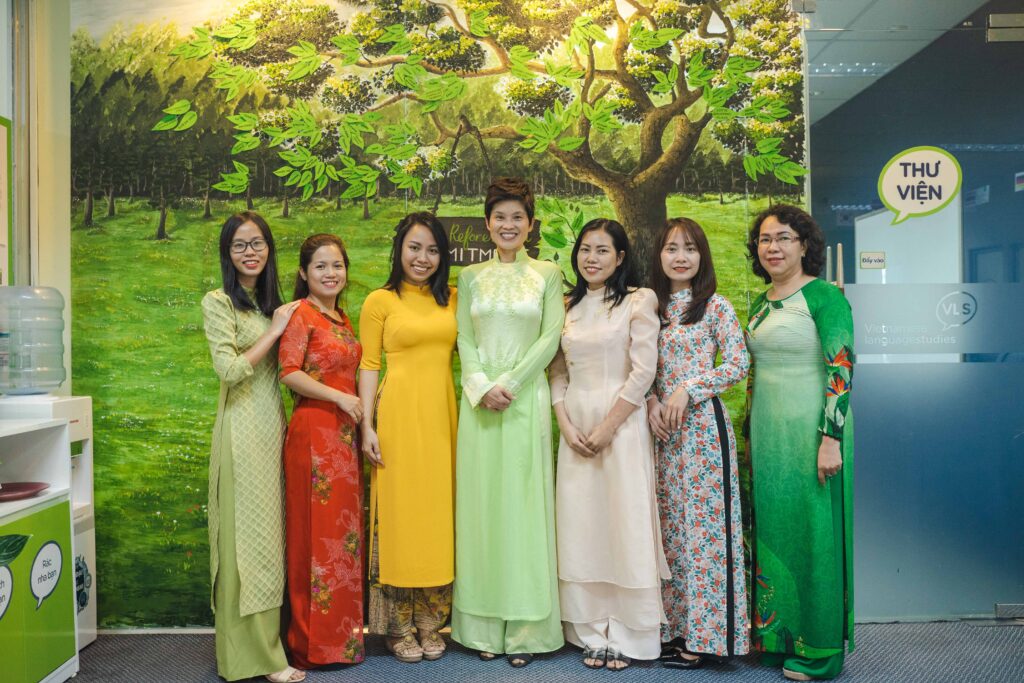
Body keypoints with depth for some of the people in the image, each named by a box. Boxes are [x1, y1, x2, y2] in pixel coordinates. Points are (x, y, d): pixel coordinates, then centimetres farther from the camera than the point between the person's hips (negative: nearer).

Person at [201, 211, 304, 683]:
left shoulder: (270, 302, 16)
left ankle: (263, 641, 23)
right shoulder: (218, 302, -6)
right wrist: (275, 329, -10)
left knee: (267, 531, 11)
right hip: (242, 428, -7)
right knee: (247, 533, -1)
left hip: (272, 426, 7)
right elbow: (230, 369, -16)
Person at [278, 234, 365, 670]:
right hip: (313, 431, -8)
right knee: (317, 530, 0)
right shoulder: (301, 313, -7)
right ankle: (315, 643, 12)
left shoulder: (343, 318, 16)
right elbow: (290, 373, -15)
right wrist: (340, 397, -17)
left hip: (344, 434, 8)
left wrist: (360, 420, 11)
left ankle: (344, 631, 24)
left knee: (344, 529, 12)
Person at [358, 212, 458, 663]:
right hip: (399, 413, -4)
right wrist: (367, 427, -8)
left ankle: (431, 624, 23)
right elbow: (368, 366, -2)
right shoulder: (380, 301, 0)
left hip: (442, 414, 4)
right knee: (399, 510, 2)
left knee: (438, 512, 9)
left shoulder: (451, 299, 11)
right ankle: (397, 627, 17)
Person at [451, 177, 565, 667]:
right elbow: (464, 340, 5)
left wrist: (508, 384, -12)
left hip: (526, 400, -2)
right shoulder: (470, 277, 11)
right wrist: (482, 387, -11)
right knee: (481, 503, 5)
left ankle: (525, 630, 12)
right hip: (479, 402, 2)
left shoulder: (548, 275, 5)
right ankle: (484, 625, 16)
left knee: (523, 503, 1)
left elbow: (550, 338, -3)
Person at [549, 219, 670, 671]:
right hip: (575, 427, 5)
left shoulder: (639, 301, -3)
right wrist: (566, 425, -4)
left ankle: (625, 635, 14)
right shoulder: (567, 306, 11)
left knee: (624, 523, 0)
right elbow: (557, 372, 10)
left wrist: (607, 427, -13)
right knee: (581, 526, 7)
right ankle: (591, 631, 19)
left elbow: (644, 371, -10)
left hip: (622, 424, -4)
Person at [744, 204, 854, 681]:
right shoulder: (760, 303, 12)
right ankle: (778, 637, 27)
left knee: (812, 534, 2)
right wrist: (749, 435, 16)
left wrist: (831, 438, -20)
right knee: (771, 532, 12)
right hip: (768, 435, 7)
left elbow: (841, 368, -15)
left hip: (809, 432, -7)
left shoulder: (824, 296, -9)